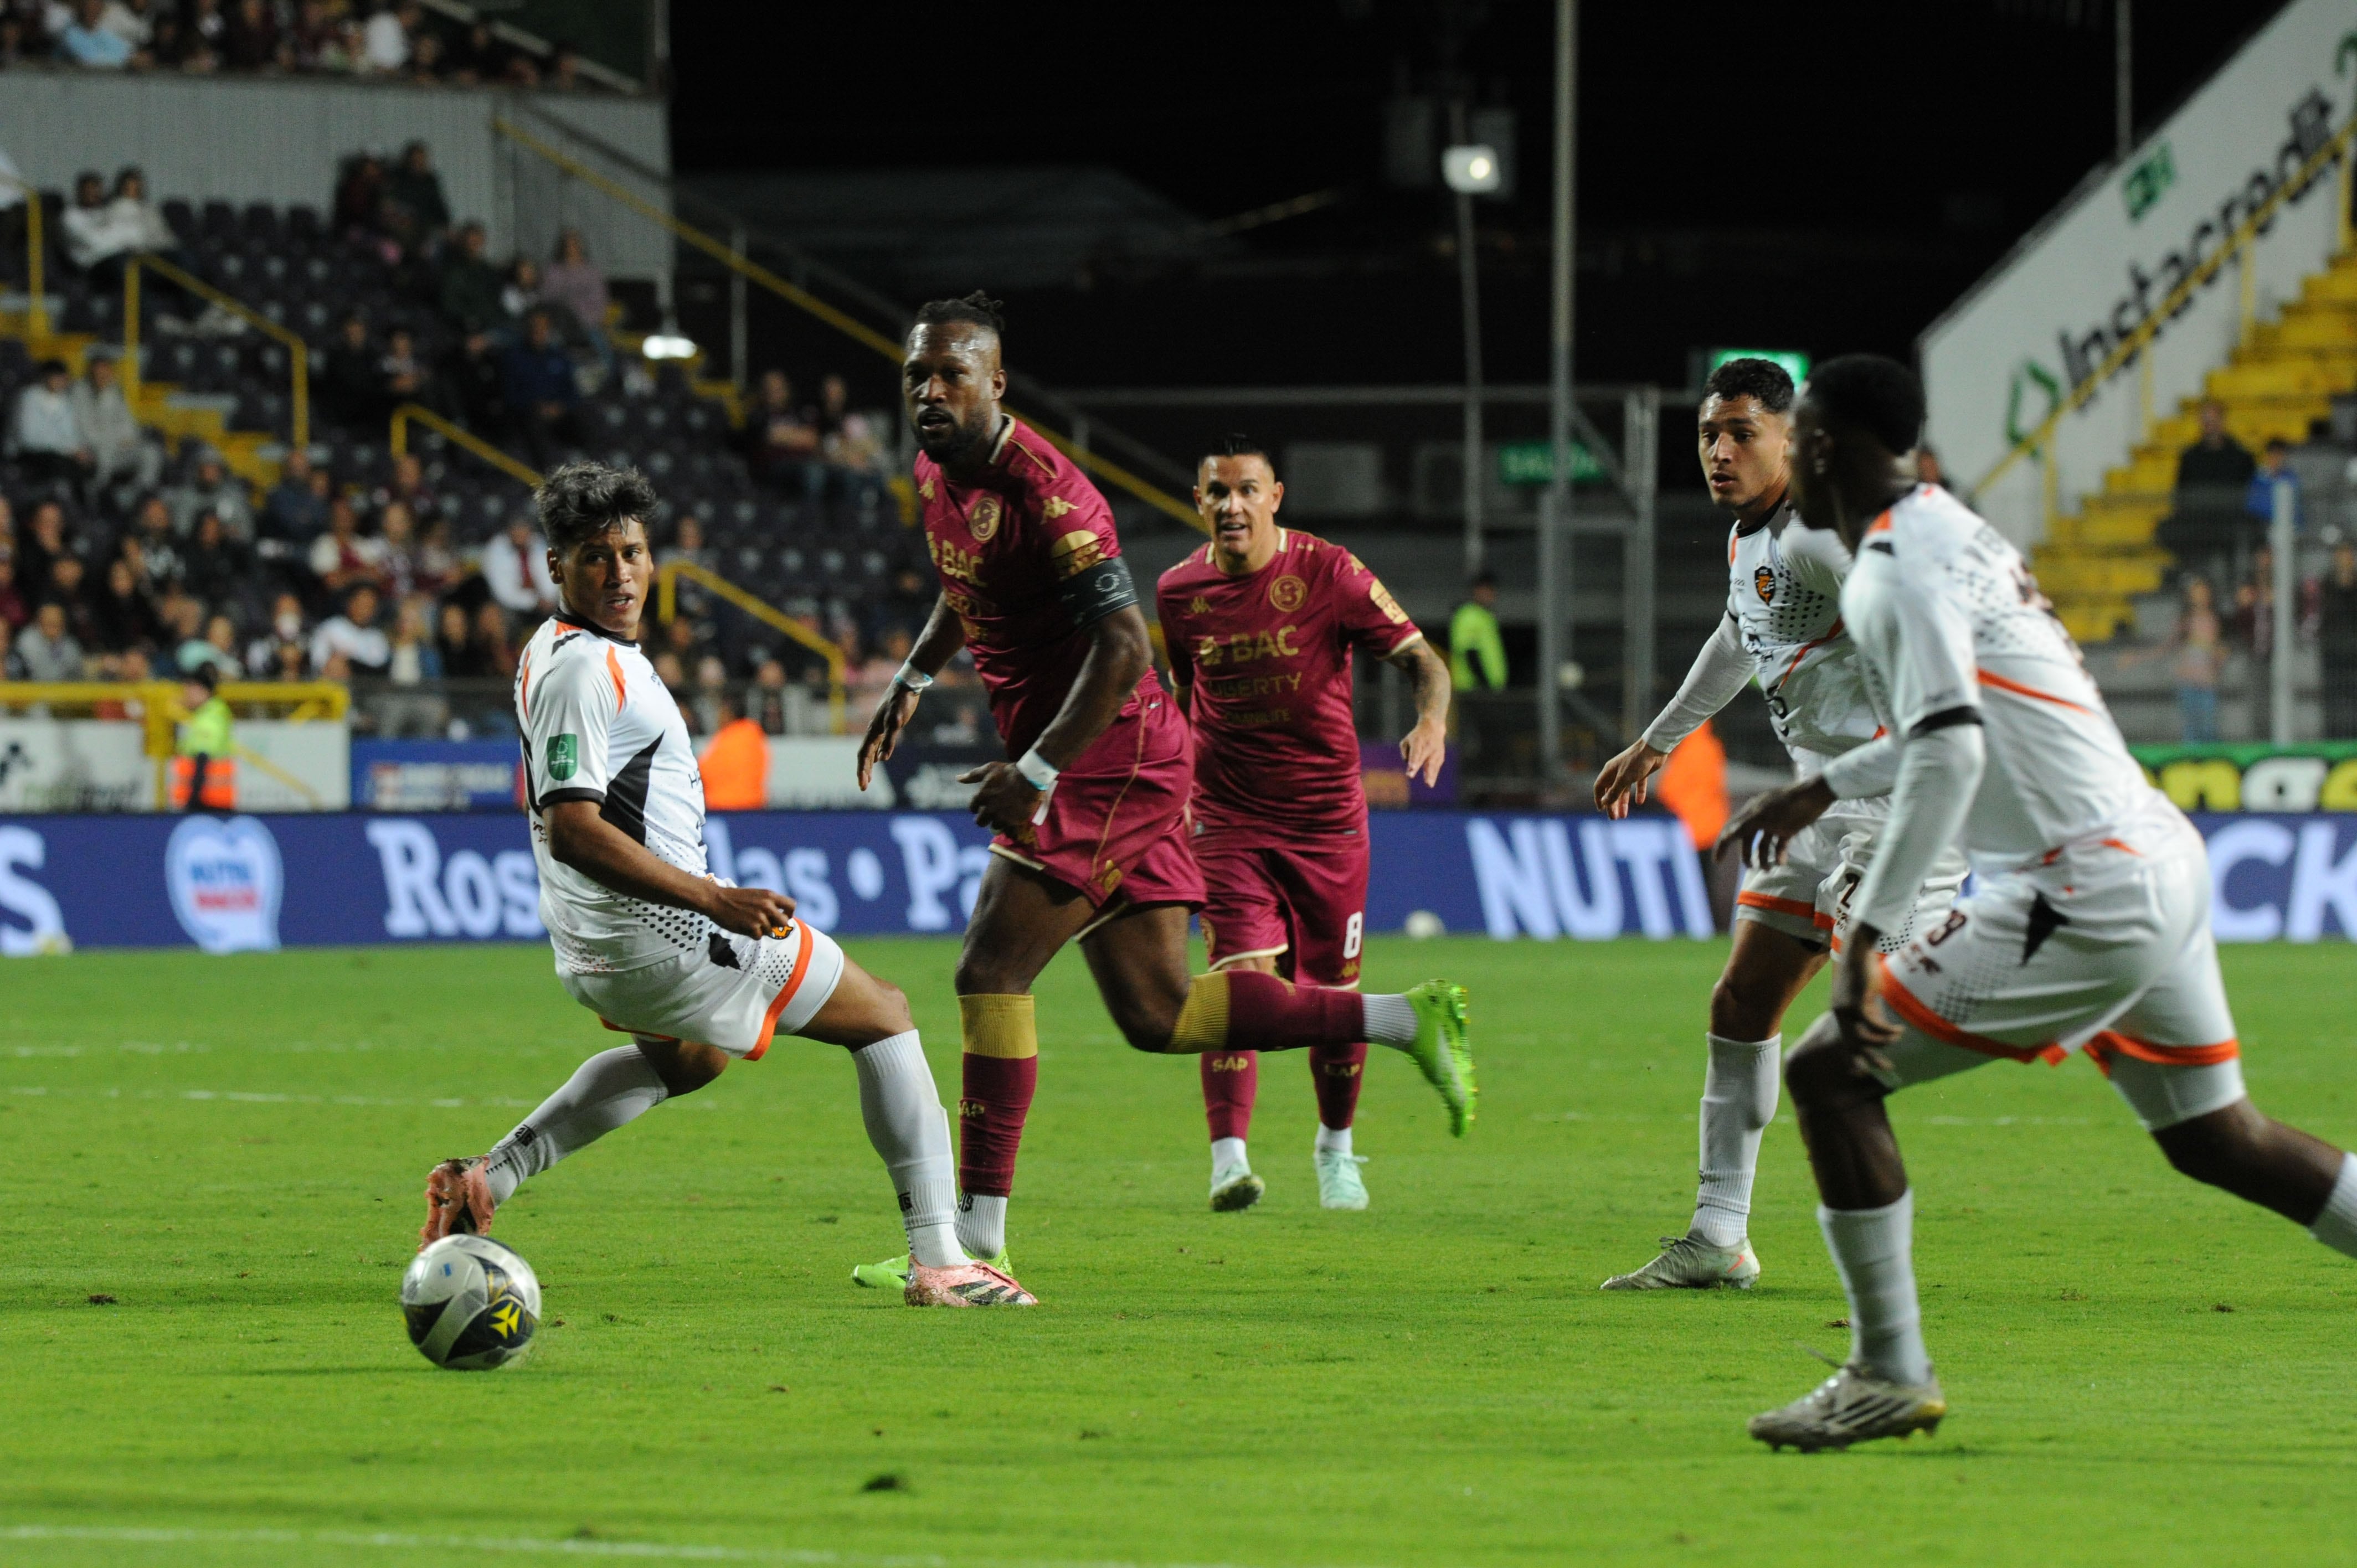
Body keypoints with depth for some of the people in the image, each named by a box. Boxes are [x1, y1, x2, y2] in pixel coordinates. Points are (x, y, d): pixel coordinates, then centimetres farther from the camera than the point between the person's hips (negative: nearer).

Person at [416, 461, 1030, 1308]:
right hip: (657, 939, -10)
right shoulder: (582, 668, -20)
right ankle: (938, 1261, -4)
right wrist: (713, 900, -30)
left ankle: (487, 1177, 26)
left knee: (685, 1057, 40)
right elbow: (574, 832, -28)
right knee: (885, 1017, 2)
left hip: (596, 950, 10)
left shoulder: (555, 652, 12)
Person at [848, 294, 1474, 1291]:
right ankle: (1407, 1021, 16)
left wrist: (1035, 773, -25)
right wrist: (912, 681, 28)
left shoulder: (1043, 492, -19)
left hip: (1113, 758, -10)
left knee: (992, 973, -12)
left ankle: (976, 1238, -10)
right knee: (1157, 1013, 9)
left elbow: (1121, 648, -24)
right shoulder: (938, 475, 10)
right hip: (1113, 771, 10)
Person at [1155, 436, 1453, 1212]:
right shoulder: (1179, 592, 0)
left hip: (1328, 817, 0)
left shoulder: (1327, 573, -8)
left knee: (1333, 995, 8)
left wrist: (1432, 720, -31)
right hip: (1229, 820, 0)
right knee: (1241, 979, -18)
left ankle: (1335, 1149, 31)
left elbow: (1417, 655, -11)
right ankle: (1229, 1160, -24)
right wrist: (1173, 797, 22)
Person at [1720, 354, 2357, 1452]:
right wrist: (1823, 790, 37)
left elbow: (1949, 754, -25)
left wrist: (1868, 934, -26)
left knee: (1828, 1074, -5)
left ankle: (1889, 1374, -2)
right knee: (2213, 1139, 20)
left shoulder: (1896, 568, -12)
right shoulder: (1950, 530, 17)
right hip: (2161, 862, 10)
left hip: (2084, 899, -10)